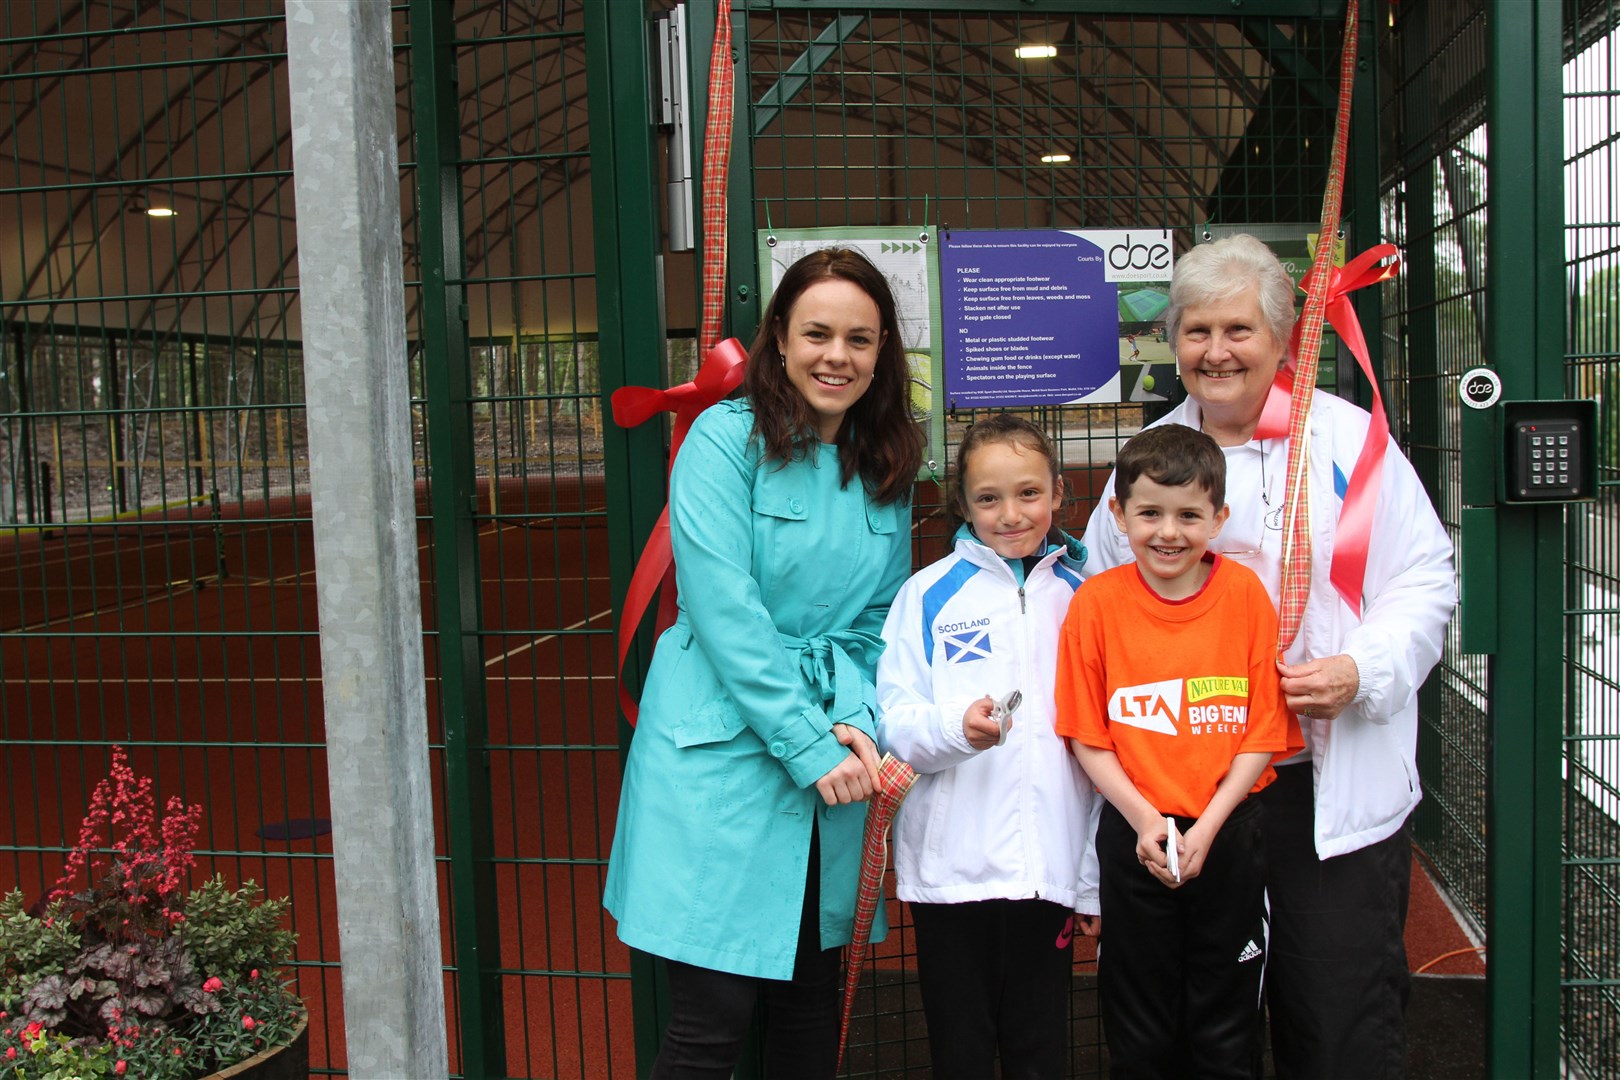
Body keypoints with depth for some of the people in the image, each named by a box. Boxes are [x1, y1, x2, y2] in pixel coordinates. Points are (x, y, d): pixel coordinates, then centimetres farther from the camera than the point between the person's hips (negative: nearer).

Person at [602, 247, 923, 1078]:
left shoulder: (886, 467, 9)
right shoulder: (727, 439, -8)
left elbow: (881, 616, 10)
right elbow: (726, 611, -15)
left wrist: (861, 721, -8)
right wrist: (807, 745, -16)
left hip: (833, 755, 6)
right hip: (724, 751, -5)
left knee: (811, 1000, 14)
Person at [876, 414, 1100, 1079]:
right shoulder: (929, 594, 1)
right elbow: (893, 725, -3)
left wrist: (1097, 878, 10)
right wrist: (955, 726, -25)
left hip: (1049, 869, 2)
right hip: (951, 867, -1)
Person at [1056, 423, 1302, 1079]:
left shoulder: (1245, 594, -6)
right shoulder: (1096, 602, -6)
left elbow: (1266, 730, -5)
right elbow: (1086, 736, -3)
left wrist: (1207, 826, -13)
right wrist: (1145, 819, -14)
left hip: (1227, 835, 0)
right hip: (1135, 836, 0)